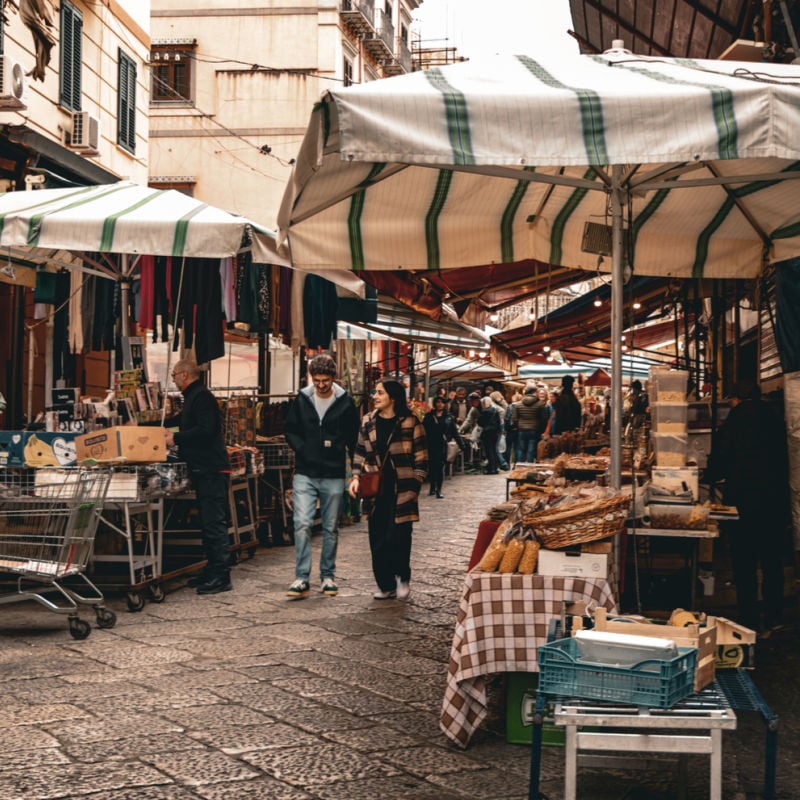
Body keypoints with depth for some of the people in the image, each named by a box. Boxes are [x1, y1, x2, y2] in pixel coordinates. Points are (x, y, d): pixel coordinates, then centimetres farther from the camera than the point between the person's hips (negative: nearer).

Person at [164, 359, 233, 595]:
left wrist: (176, 438, -16)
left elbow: (205, 430, -23)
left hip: (211, 470, -11)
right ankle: (213, 570, 21)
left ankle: (221, 576, -9)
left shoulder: (201, 397, -13)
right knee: (208, 523, 14)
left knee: (214, 523, -10)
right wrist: (172, 434, 16)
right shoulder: (193, 397, 21)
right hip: (203, 469, 11)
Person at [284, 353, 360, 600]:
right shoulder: (301, 400, 4)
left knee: (331, 528, 8)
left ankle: (328, 576, 20)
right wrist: (303, 449, -7)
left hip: (333, 475, 0)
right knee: (302, 524, -10)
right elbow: (290, 431, 9)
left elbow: (353, 437, 6)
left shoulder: (345, 402, 1)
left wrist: (337, 446, -11)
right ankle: (301, 579, -8)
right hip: (305, 474, 0)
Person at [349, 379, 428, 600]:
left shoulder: (410, 423, -4)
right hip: (375, 491, 4)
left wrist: (414, 486, -8)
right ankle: (386, 586, 14)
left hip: (401, 491, -4)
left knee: (398, 538, -9)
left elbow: (421, 457, -2)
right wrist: (356, 478, 3)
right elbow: (360, 453, 17)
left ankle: (403, 578, 15)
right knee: (377, 541, 4)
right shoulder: (368, 422, 9)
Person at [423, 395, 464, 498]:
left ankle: (439, 489, -2)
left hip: (442, 445, -1)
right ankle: (433, 487, 26)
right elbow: (423, 429, -2)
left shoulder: (449, 417, 7)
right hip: (430, 444, 1)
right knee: (432, 466, 8)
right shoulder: (429, 416, 6)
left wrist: (461, 444, 1)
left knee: (440, 466, -5)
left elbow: (455, 432, 7)